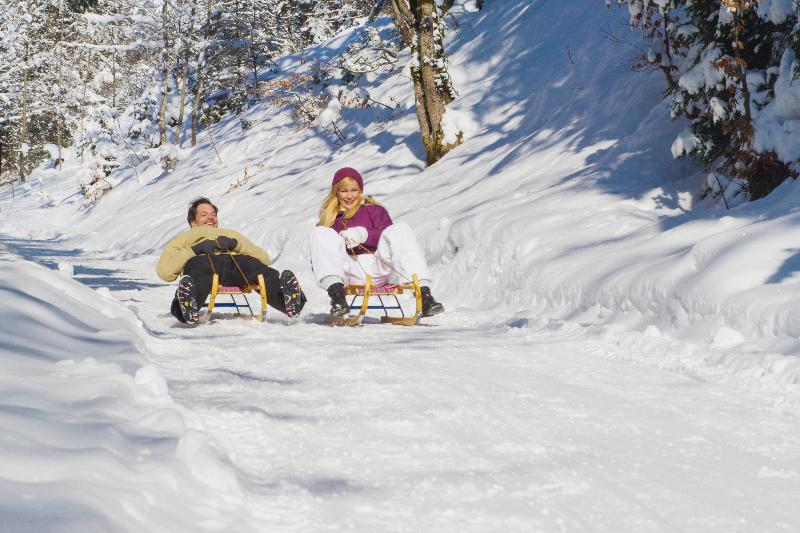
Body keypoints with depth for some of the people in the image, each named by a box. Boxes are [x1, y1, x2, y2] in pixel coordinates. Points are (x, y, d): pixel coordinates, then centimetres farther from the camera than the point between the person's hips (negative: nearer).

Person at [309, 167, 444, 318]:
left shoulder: (374, 210, 22)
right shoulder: (329, 217, 24)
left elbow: (388, 235, 3)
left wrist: (364, 234, -14)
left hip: (378, 270, 0)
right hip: (349, 274, 0)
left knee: (400, 230, -19)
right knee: (320, 233, -19)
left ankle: (423, 294, -35)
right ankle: (337, 297, -39)